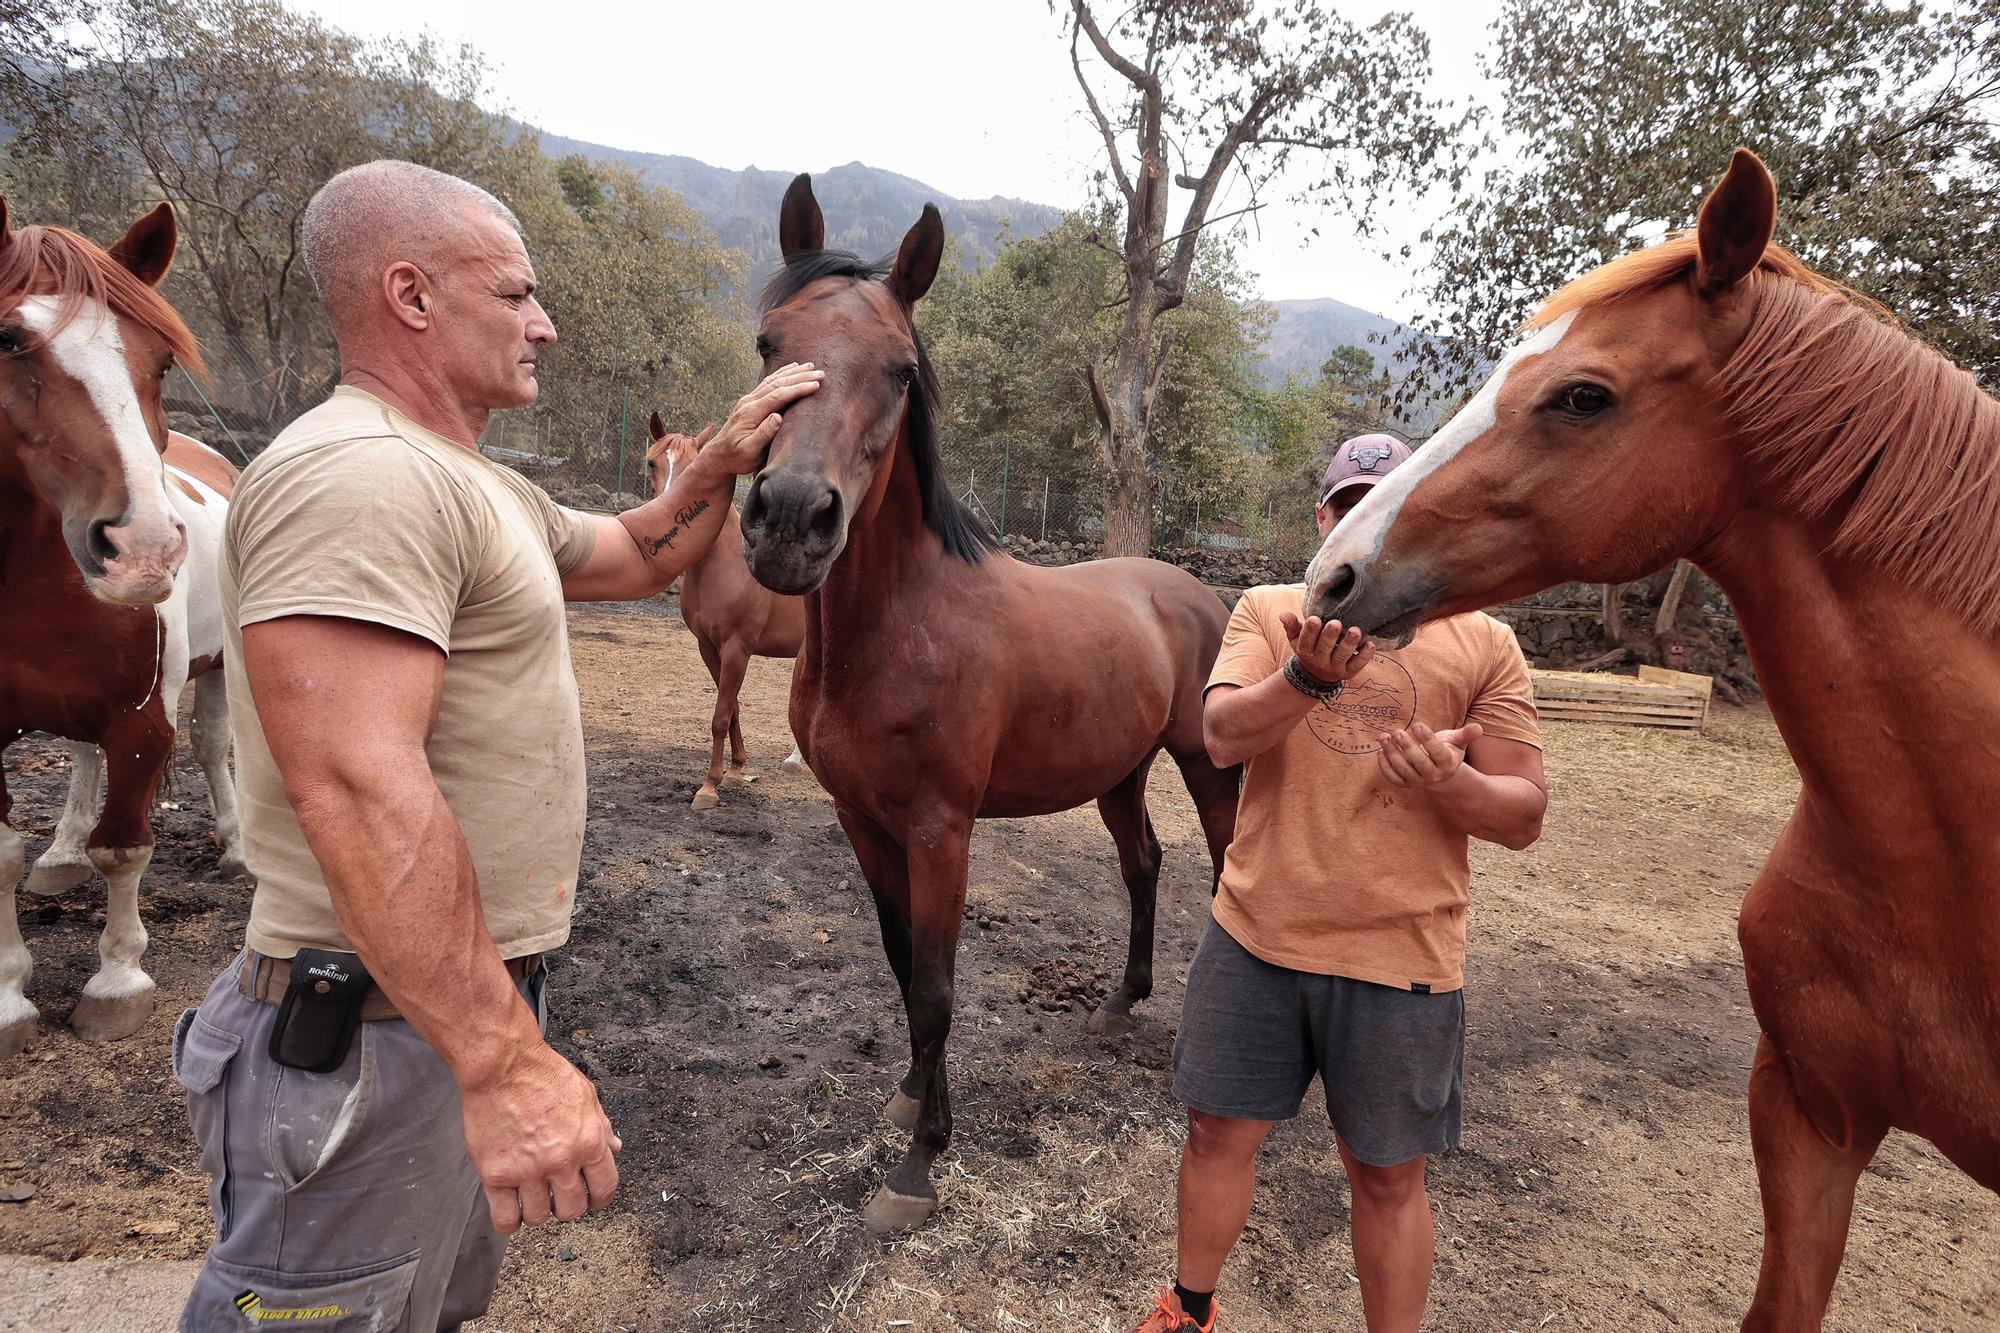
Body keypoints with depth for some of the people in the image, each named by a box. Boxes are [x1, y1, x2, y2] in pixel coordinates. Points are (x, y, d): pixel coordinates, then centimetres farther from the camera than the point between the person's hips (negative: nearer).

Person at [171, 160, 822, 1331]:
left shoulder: (478, 486, 12)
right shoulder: (358, 475, -22)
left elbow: (636, 559, 25)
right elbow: (359, 793, -32)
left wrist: (724, 463, 7)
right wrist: (501, 1059, -33)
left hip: (481, 998, 10)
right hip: (379, 1034, -10)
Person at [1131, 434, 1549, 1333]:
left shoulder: (1483, 643, 0)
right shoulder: (1269, 612, 3)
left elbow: (1523, 817, -1)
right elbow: (1223, 738, -13)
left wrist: (1452, 782, -24)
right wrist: (1307, 676, -32)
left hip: (1401, 957, -1)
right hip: (1256, 935, 2)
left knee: (1387, 1175, 12)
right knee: (1219, 1133, 16)